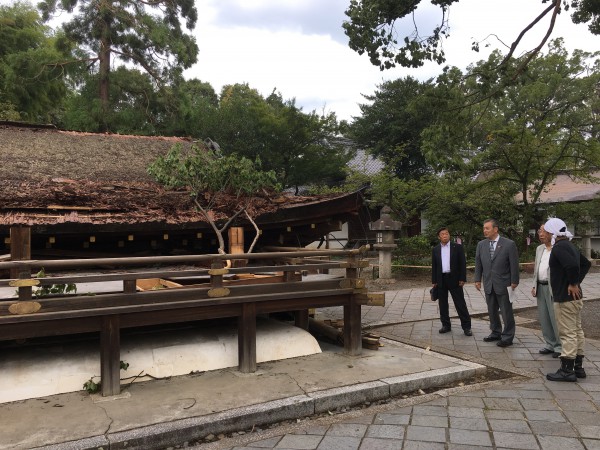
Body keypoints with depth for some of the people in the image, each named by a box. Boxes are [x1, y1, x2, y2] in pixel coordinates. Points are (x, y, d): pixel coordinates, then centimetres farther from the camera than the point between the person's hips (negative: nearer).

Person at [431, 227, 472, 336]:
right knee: (443, 304, 8)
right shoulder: (435, 250, 8)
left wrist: (462, 279, -8)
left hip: (454, 279, -3)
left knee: (460, 304, -1)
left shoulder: (457, 247, 1)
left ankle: (466, 326, 5)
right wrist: (434, 281, 5)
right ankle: (446, 325, 18)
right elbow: (434, 266, 10)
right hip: (441, 280, 3)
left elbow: (462, 264, -2)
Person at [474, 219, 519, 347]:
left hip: (504, 285, -5)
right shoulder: (481, 244, 4)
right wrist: (478, 279, 4)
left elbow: (514, 264, -7)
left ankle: (507, 337, 16)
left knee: (506, 312, 4)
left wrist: (514, 282, -8)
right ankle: (496, 333, 30)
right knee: (492, 311, 15)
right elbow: (478, 263, 9)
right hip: (488, 285, 5)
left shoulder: (509, 244, -9)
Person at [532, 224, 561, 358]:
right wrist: (534, 285, 14)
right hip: (541, 287, 8)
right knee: (543, 318, 11)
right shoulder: (539, 249, 15)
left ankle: (560, 347, 11)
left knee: (555, 318, -2)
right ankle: (550, 344, 23)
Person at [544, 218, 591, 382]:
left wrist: (573, 284, -21)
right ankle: (578, 367, 24)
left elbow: (572, 265, -34)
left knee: (568, 333, -5)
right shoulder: (570, 246, 13)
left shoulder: (559, 247, -18)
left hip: (565, 297, -10)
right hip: (574, 296, 10)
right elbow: (586, 264, 24)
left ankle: (567, 370, 0)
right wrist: (577, 281, 15)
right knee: (577, 331, 15)